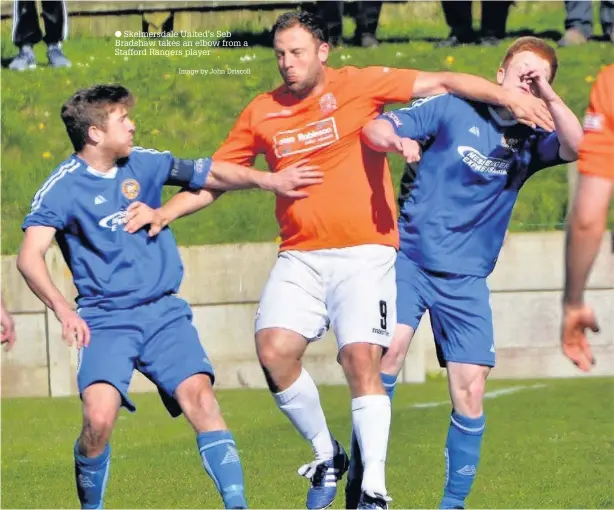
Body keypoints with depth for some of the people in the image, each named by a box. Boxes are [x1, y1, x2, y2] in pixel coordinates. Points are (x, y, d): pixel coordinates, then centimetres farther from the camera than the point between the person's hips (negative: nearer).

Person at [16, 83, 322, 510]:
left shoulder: (143, 165, 6)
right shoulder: (62, 188, -7)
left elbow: (212, 174, 15)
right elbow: (30, 258, -19)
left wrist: (268, 180, 1)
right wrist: (62, 308, -35)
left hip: (163, 313, 3)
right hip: (105, 321, -3)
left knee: (198, 393, -19)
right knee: (99, 416, -23)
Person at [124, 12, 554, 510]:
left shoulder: (359, 85, -2)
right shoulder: (261, 113, 7)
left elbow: (440, 82, -5)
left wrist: (507, 96, -17)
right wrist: (166, 212, 0)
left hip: (364, 253, -3)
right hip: (300, 257, 3)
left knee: (362, 359, -15)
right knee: (275, 351, -15)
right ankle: (327, 454, 7)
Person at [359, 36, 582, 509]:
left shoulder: (530, 139, 6)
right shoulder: (454, 110, -2)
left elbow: (577, 147, -14)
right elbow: (374, 128, -8)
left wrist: (548, 97, -24)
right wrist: (398, 141, -31)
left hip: (466, 278, 3)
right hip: (411, 257, -3)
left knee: (471, 391, -2)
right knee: (392, 346, -25)